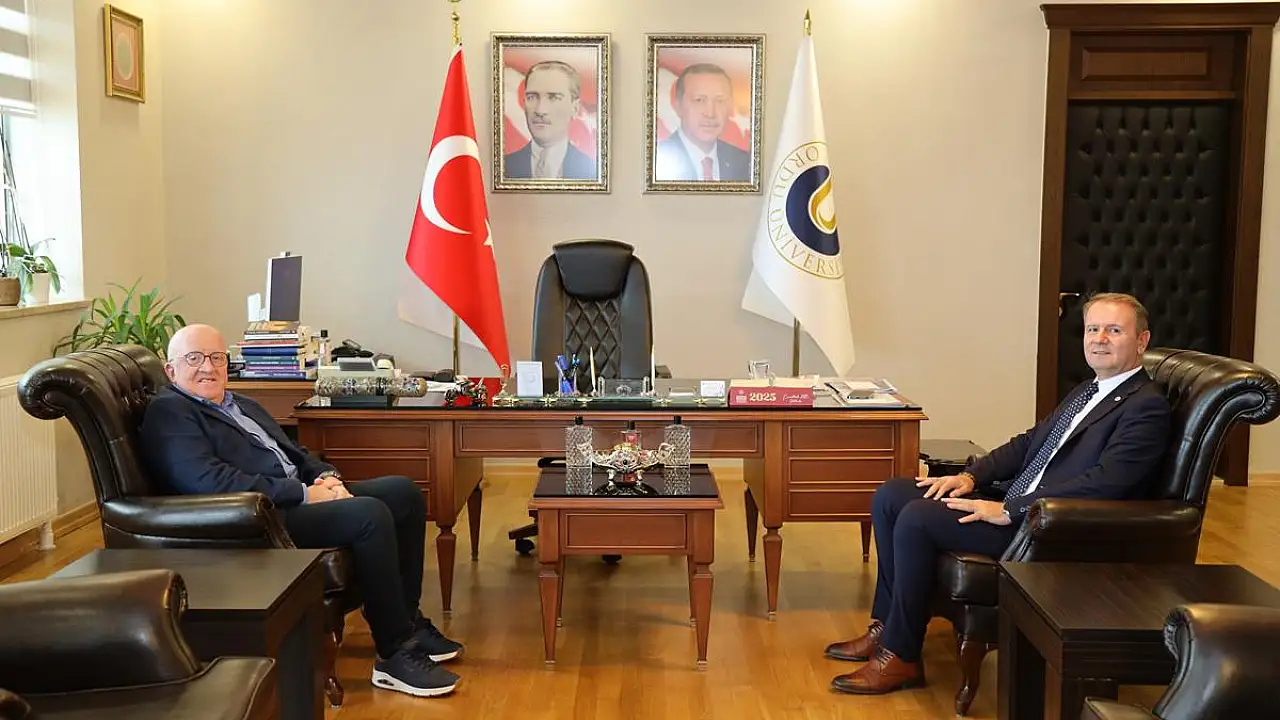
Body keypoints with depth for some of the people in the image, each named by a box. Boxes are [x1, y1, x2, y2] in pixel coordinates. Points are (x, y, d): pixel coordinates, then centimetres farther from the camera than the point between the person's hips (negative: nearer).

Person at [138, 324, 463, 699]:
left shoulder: (242, 405, 23)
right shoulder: (168, 413, -6)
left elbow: (292, 452, 23)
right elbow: (212, 481, -20)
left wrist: (326, 476, -1)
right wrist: (304, 493, -20)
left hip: (300, 496, 10)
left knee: (404, 492, 1)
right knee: (370, 514, -27)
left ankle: (407, 621, 8)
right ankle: (395, 654, -19)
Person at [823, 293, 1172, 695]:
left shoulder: (1146, 407, -11)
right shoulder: (1086, 392, 19)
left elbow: (1103, 483, -23)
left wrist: (1007, 510, -23)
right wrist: (971, 476, 4)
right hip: (1013, 498, 10)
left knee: (917, 518, -23)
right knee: (890, 497, 2)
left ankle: (901, 657, -10)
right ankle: (887, 627, 10)